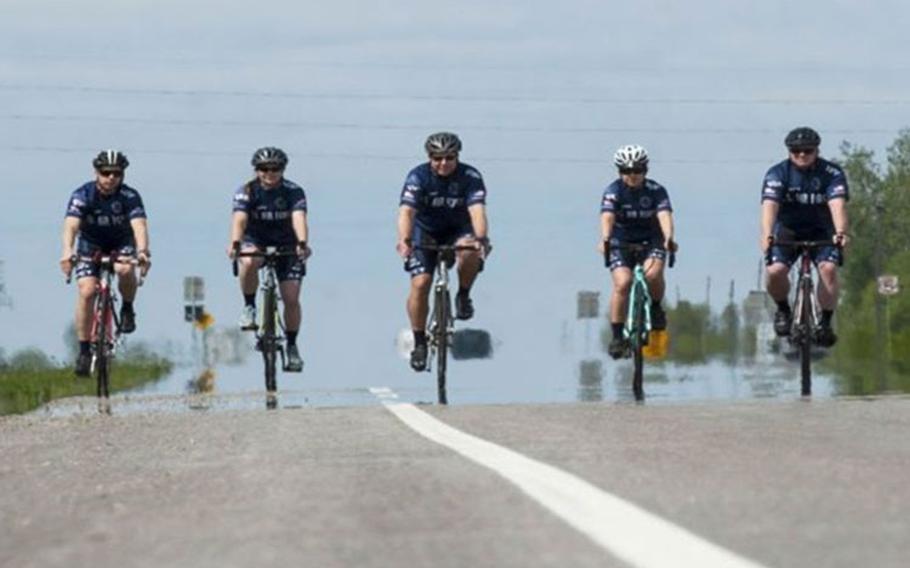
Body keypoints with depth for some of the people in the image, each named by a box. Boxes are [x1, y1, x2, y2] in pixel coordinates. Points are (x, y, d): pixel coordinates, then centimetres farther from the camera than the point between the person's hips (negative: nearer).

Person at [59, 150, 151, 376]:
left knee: (125, 270, -34)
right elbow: (71, 224, -36)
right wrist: (67, 251, -55)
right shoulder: (83, 195, -22)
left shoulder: (130, 196, -22)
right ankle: (84, 350, -11)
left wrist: (143, 251, -55)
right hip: (90, 246, 0)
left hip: (121, 244, 0)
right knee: (87, 291, -19)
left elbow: (139, 225, -36)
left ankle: (127, 309, -3)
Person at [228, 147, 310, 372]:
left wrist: (302, 243, -51)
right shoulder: (247, 191, -16)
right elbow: (239, 219, -30)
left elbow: (298, 218, -32)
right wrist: (235, 243, -51)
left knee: (291, 299, -9)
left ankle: (292, 346, 10)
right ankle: (249, 307, -13)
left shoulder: (293, 192, -16)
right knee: (248, 262, -36)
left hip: (286, 245, 0)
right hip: (255, 241, 0)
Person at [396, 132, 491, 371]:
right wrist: (404, 240, -52)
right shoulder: (418, 177, -20)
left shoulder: (470, 177, -20)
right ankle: (420, 342, -5)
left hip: (458, 231, 0)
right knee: (420, 283, -19)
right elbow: (406, 211, -34)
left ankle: (463, 296, -7)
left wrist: (481, 238, -53)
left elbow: (477, 210, -34)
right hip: (426, 232, 0)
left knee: (470, 251, -35)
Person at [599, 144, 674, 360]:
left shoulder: (656, 191, -11)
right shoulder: (614, 191, -12)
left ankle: (656, 307, 1)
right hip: (621, 244, 0)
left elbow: (664, 215, -26)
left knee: (653, 273, -30)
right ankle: (617, 337, -15)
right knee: (622, 283, -23)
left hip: (650, 242, 0)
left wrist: (668, 238, -46)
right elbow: (607, 217, -27)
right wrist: (605, 239, -47)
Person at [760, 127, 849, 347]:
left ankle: (825, 322, -14)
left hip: (821, 231, 0)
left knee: (828, 268, -27)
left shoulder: (832, 173, -15)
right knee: (775, 271, -24)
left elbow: (837, 204, -30)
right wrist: (767, 235, -48)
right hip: (788, 231, 0)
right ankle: (783, 310, 6)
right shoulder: (777, 174, -16)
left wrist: (841, 233, -49)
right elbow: (769, 206, -30)